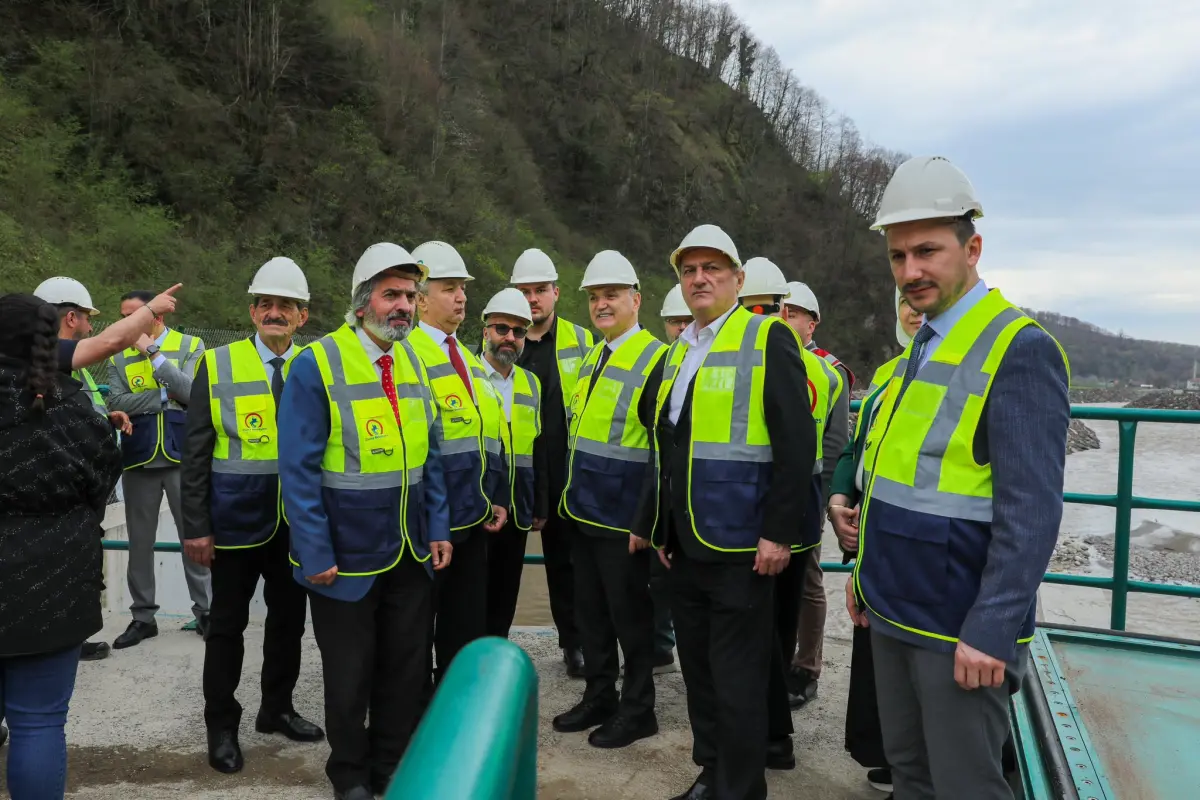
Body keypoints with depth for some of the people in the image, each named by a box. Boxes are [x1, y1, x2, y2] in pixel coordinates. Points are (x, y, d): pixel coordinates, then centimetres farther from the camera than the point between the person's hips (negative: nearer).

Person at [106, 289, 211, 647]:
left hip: (182, 455, -3)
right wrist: (167, 395, -11)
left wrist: (153, 353, -12)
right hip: (139, 458, 3)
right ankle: (143, 616, 20)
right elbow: (116, 404, -4)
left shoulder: (191, 346, 0)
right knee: (140, 540, 9)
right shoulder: (119, 357, 7)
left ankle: (204, 611, 14)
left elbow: (194, 394, -14)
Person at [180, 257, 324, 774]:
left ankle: (276, 709, 33)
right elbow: (196, 454, -3)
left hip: (298, 522, 2)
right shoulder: (216, 365, -2)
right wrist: (196, 527, -7)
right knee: (227, 624, 9)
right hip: (236, 520, -2)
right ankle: (221, 725, 25)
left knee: (289, 618, 14)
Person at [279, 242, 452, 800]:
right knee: (349, 674, 13)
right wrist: (315, 554, -15)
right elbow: (298, 469, -14)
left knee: (406, 669, 16)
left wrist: (438, 529, 3)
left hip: (411, 554, 5)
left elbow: (429, 455, 8)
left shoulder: (413, 362, 5)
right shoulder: (316, 365, -13)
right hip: (347, 555, -5)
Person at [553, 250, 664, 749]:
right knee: (590, 610, 17)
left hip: (623, 518, -8)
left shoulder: (654, 360, -14)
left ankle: (638, 709, 22)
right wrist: (570, 493, 17)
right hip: (585, 511, 8)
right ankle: (599, 697, 33)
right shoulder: (592, 358, 11)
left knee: (629, 613, 5)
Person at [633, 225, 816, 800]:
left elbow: (797, 444, -13)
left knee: (737, 677, 2)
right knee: (698, 667, 16)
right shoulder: (676, 352, 15)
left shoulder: (768, 338, -6)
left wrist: (779, 534, -16)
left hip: (739, 546, -7)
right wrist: (659, 528, 15)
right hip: (685, 544, 7)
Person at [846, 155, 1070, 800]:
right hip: (893, 612, 8)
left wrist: (991, 630, -22)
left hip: (959, 627, -8)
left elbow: (1032, 511, -20)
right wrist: (866, 572, 16)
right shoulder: (919, 349, 11)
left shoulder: (1021, 351, -16)